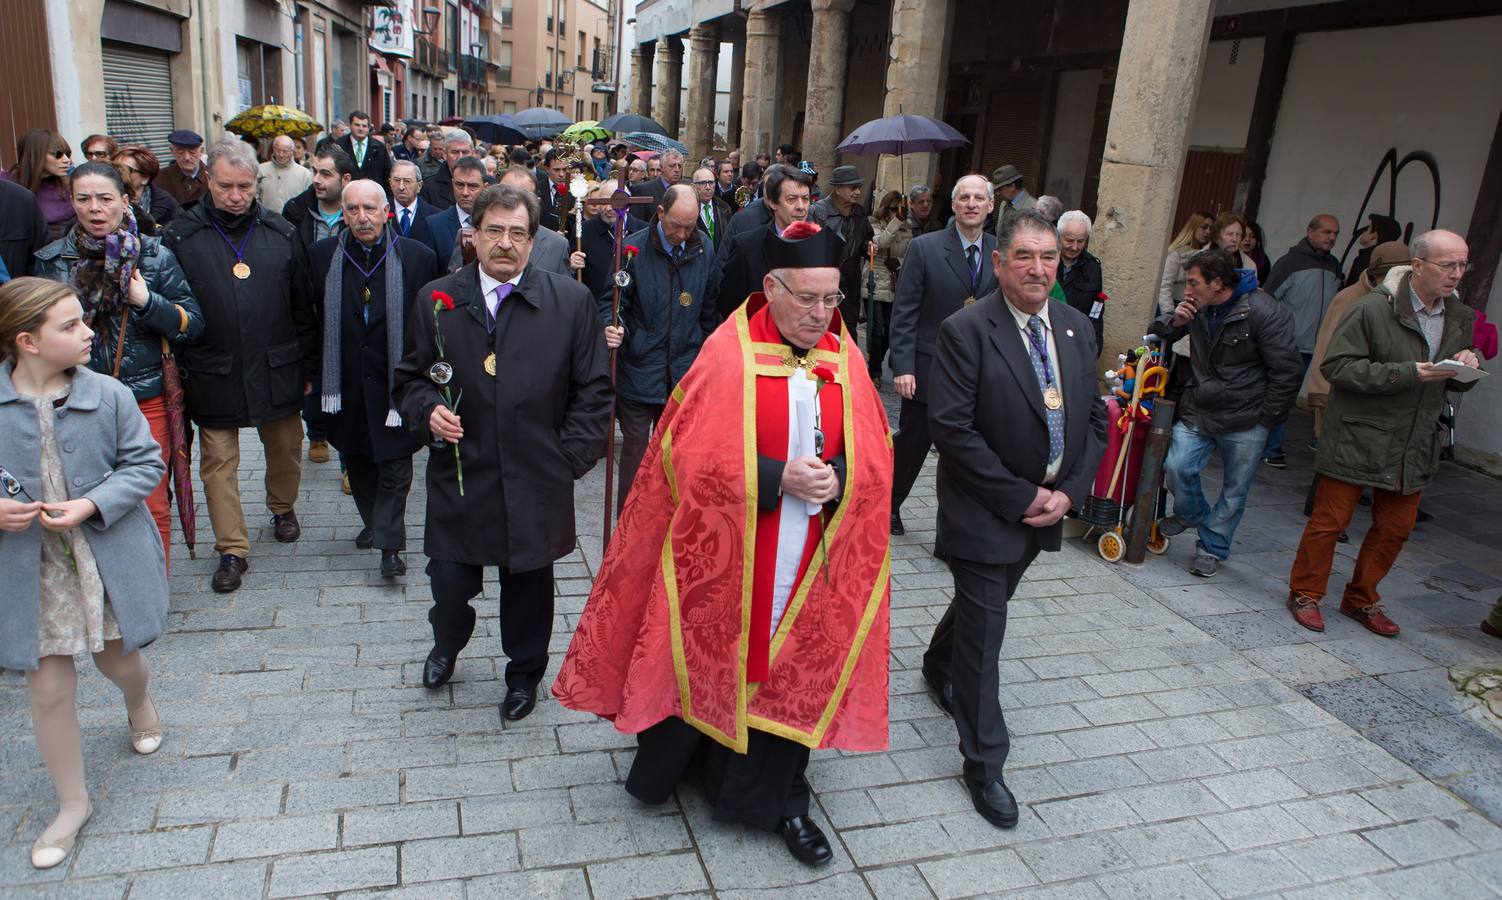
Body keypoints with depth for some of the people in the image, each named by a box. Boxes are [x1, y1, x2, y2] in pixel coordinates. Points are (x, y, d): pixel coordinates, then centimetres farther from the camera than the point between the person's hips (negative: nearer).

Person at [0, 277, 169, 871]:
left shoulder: (109, 395, -11)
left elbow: (145, 463, -4)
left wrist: (91, 504, -19)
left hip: (107, 557, 0)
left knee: (119, 662, 19)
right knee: (48, 688, 7)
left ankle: (140, 706, 58)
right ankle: (72, 804, 28)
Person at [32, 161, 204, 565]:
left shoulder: (155, 256, 1)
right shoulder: (52, 260, 5)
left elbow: (192, 325, -1)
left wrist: (147, 301, -15)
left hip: (147, 401, -1)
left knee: (152, 506, 6)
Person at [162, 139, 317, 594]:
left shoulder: (280, 233, 4)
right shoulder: (181, 236, -3)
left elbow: (303, 306, 7)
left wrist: (308, 368, 6)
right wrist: (174, 372, -5)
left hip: (276, 370, 2)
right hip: (212, 375, -1)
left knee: (285, 449, 15)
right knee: (218, 462, 3)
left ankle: (283, 508, 42)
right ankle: (232, 550, 14)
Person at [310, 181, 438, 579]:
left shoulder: (417, 257, -7)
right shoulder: (322, 255, -1)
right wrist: (316, 374, 7)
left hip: (396, 381, -3)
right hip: (346, 382, 3)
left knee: (395, 465, 0)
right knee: (356, 460, 17)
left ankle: (390, 544, 10)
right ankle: (374, 521, 37)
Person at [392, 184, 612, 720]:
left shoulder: (571, 301, -3)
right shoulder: (436, 299, 2)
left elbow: (593, 390, -1)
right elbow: (409, 378, 11)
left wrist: (569, 459, -5)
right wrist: (427, 410, -10)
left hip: (535, 483, 0)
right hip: (459, 476, 1)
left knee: (528, 584, 13)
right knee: (450, 579, 5)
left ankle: (524, 673, 40)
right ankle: (447, 646, 42)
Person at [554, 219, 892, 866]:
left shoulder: (845, 361, 1)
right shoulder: (728, 354, -11)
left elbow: (875, 457, 1)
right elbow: (695, 458, -15)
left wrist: (835, 478, -19)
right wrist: (777, 478, -24)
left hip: (808, 564, 3)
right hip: (725, 556, -3)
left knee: (791, 671, 13)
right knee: (707, 660, 13)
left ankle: (778, 797, 32)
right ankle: (671, 757, 39)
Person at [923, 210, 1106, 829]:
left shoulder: (1075, 328, 3)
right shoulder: (966, 331, -17)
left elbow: (1094, 418, 7)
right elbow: (952, 428, -22)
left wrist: (1068, 492, -6)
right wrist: (1022, 498, -19)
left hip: (1047, 507, 7)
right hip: (984, 512, -6)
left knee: (983, 601, 25)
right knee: (984, 630, 1)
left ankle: (939, 668, 53)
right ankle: (984, 763, 15)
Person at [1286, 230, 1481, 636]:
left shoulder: (1461, 317, 8)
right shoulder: (1374, 308, -13)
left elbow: (1457, 384, 18)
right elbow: (1336, 365, -18)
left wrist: (1466, 367, -6)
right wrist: (1407, 374, -22)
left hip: (1414, 447, 7)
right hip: (1357, 438, -6)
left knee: (1396, 527, 13)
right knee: (1330, 520, 2)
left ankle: (1362, 599, 30)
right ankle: (1305, 594, 20)